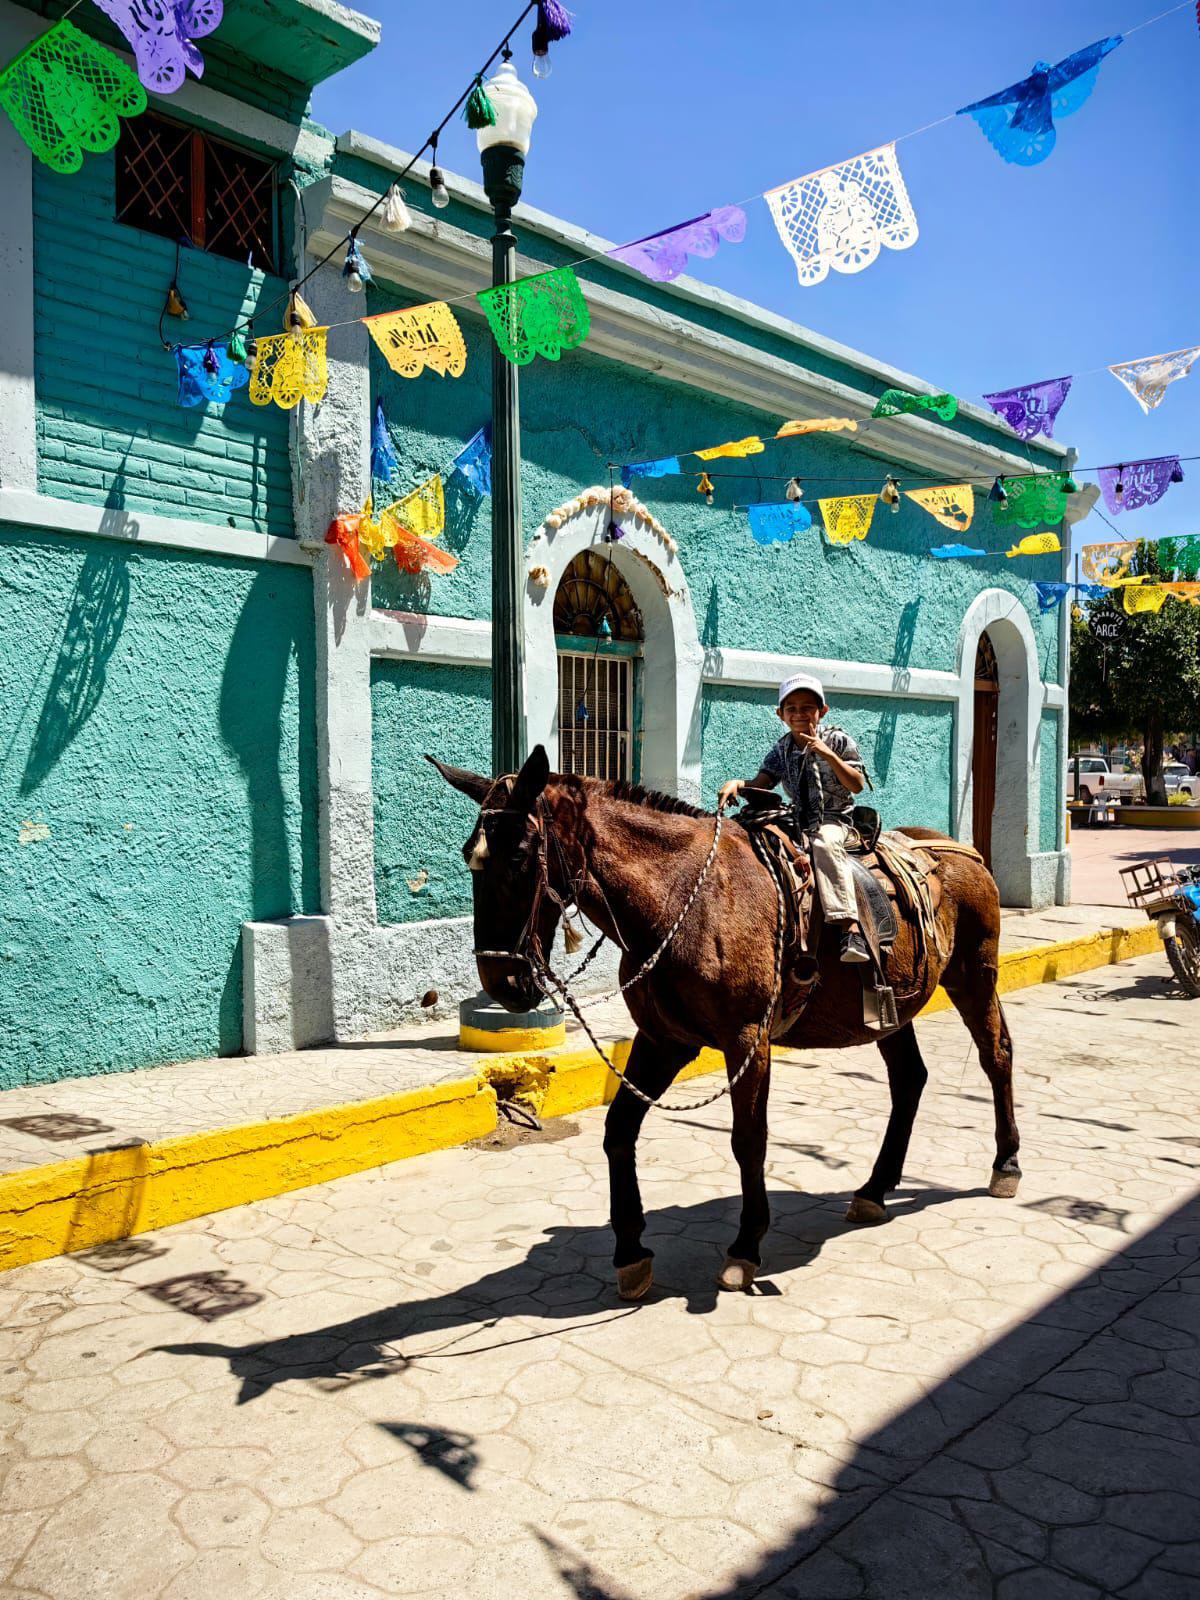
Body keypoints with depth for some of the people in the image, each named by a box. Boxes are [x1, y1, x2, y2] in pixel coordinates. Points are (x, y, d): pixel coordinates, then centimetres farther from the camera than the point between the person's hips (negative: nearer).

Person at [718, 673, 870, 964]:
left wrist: (828, 754, -17)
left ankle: (850, 929, -46)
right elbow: (760, 784, 0)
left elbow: (857, 785, -6)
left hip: (834, 820, -5)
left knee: (824, 843, -37)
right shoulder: (781, 749, 11)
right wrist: (737, 783, -21)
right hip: (798, 822, 5)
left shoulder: (838, 740, 1)